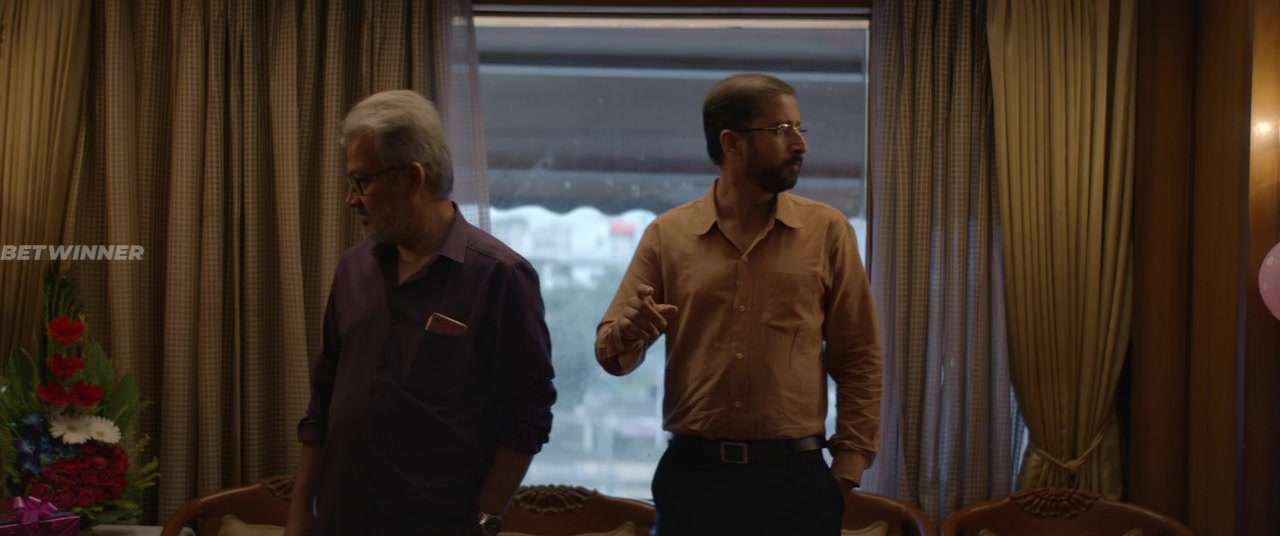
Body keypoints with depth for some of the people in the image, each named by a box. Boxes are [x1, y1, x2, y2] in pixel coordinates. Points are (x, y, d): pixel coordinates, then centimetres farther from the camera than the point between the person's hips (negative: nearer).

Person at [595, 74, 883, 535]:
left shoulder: (827, 230, 2)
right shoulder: (667, 234, 3)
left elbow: (859, 358, 3)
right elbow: (610, 350, 4)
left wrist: (848, 468, -3)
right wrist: (628, 334, -18)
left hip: (794, 478, 0)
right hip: (692, 475, 1)